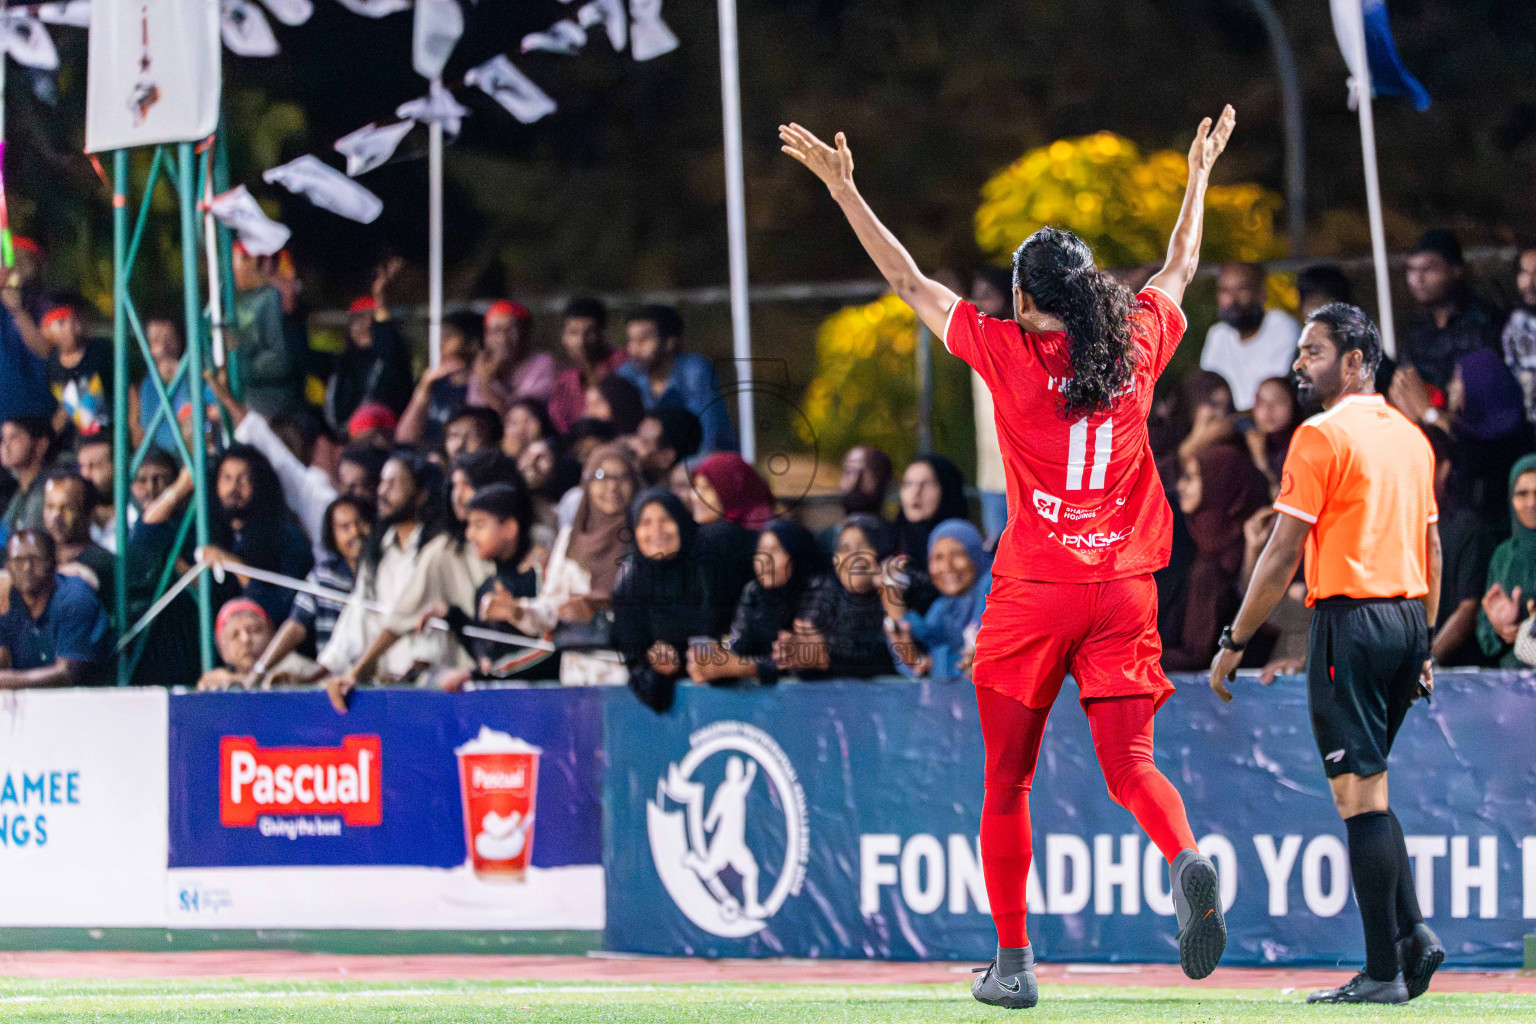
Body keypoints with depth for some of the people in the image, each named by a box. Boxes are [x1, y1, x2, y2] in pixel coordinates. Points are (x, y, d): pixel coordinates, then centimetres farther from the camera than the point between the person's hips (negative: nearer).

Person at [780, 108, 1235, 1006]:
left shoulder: (1010, 354, -4)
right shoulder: (1137, 344, 4)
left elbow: (909, 281, 2)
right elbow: (1180, 267, 23)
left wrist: (843, 187, 8)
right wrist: (1201, 173, 38)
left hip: (1034, 594, -3)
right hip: (1123, 593, 3)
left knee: (1007, 783, 8)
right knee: (1131, 765, 2)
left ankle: (1013, 964, 8)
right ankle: (1187, 858, -30)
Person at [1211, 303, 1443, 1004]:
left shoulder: (1323, 435, -9)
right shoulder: (1411, 437, 15)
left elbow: (1283, 555, -11)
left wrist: (1234, 643, -7)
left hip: (1350, 618, -8)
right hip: (1407, 618, 8)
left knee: (1360, 791, -6)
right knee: (1367, 788, 17)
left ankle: (1384, 969, -8)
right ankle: (1411, 933, 4)